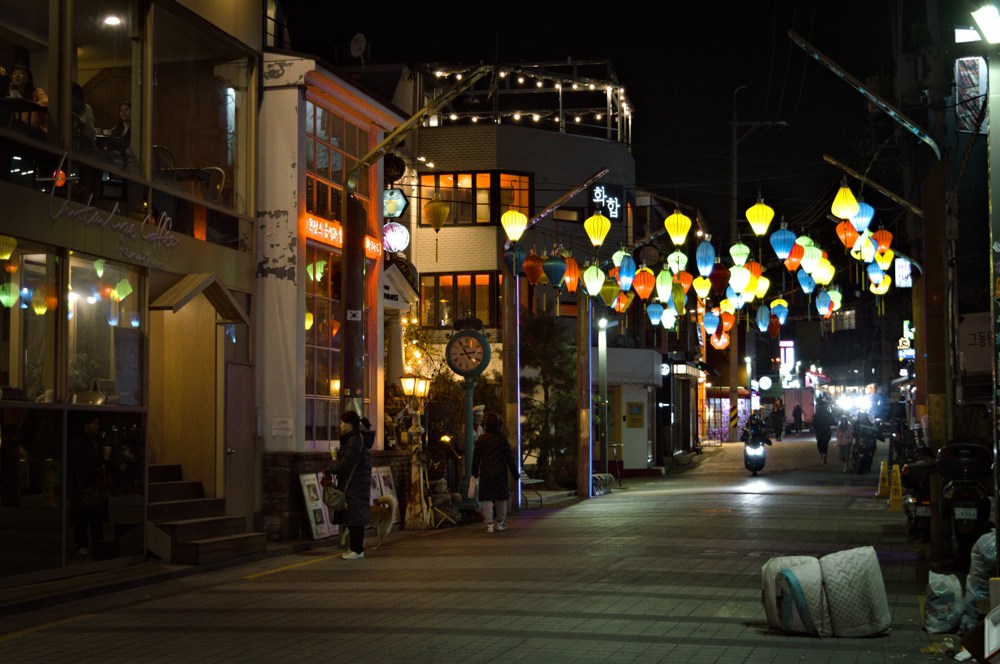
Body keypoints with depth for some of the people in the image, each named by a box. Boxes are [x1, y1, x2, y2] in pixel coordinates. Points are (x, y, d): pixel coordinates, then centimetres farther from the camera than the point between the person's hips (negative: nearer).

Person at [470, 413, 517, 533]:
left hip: (486, 474, 0)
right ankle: (499, 523, 23)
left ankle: (489, 524, -10)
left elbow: (476, 457, 4)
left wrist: (475, 472, 16)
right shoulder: (502, 439, -5)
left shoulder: (481, 439, -2)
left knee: (487, 500, 0)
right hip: (500, 473, 0)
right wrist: (515, 472, 4)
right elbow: (510, 457, -4)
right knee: (501, 499, 14)